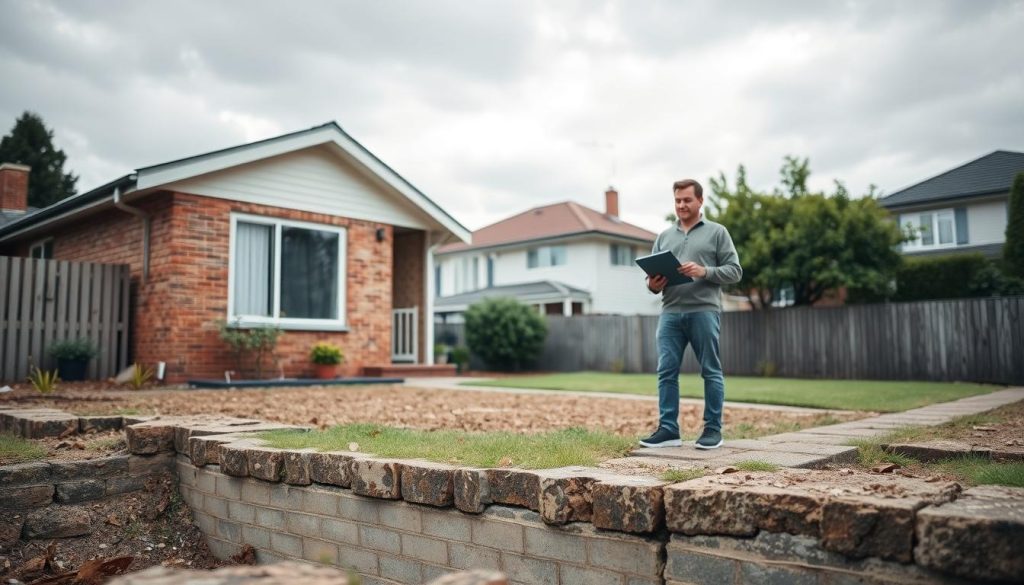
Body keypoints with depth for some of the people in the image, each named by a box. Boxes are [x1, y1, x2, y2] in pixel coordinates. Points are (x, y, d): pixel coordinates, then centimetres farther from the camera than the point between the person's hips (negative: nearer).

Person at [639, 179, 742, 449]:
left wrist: (705, 271, -16)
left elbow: (734, 270, 1)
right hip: (670, 313, 4)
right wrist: (652, 285, -7)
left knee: (711, 372, 3)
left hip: (704, 312, -3)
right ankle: (668, 429, 5)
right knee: (666, 372, -1)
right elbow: (652, 275, 17)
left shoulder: (717, 232, 7)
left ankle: (713, 429, 12)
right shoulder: (664, 236, 18)